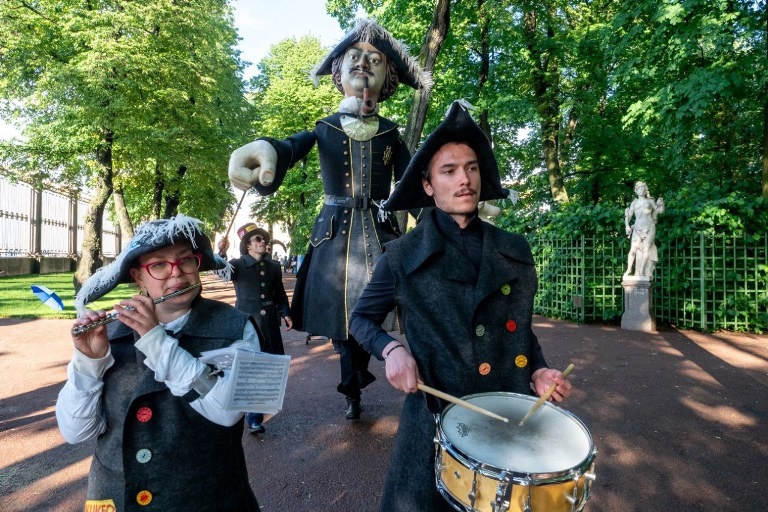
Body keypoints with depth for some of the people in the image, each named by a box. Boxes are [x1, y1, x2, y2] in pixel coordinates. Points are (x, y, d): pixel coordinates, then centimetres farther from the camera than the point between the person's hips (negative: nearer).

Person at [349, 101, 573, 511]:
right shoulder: (403, 256, -9)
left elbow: (520, 328, 12)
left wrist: (537, 371, -4)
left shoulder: (514, 251, 1)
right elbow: (362, 318, 3)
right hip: (436, 420, -2)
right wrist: (391, 349, -15)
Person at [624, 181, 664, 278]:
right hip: (637, 229, 1)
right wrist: (627, 225, -4)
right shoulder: (634, 202, 13)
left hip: (649, 228, -1)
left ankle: (642, 271, -10)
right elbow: (628, 215, 9)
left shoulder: (650, 201, 11)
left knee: (646, 249, -11)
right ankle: (628, 269, -3)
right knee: (633, 250, -10)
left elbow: (660, 211, 12)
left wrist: (661, 204, -7)